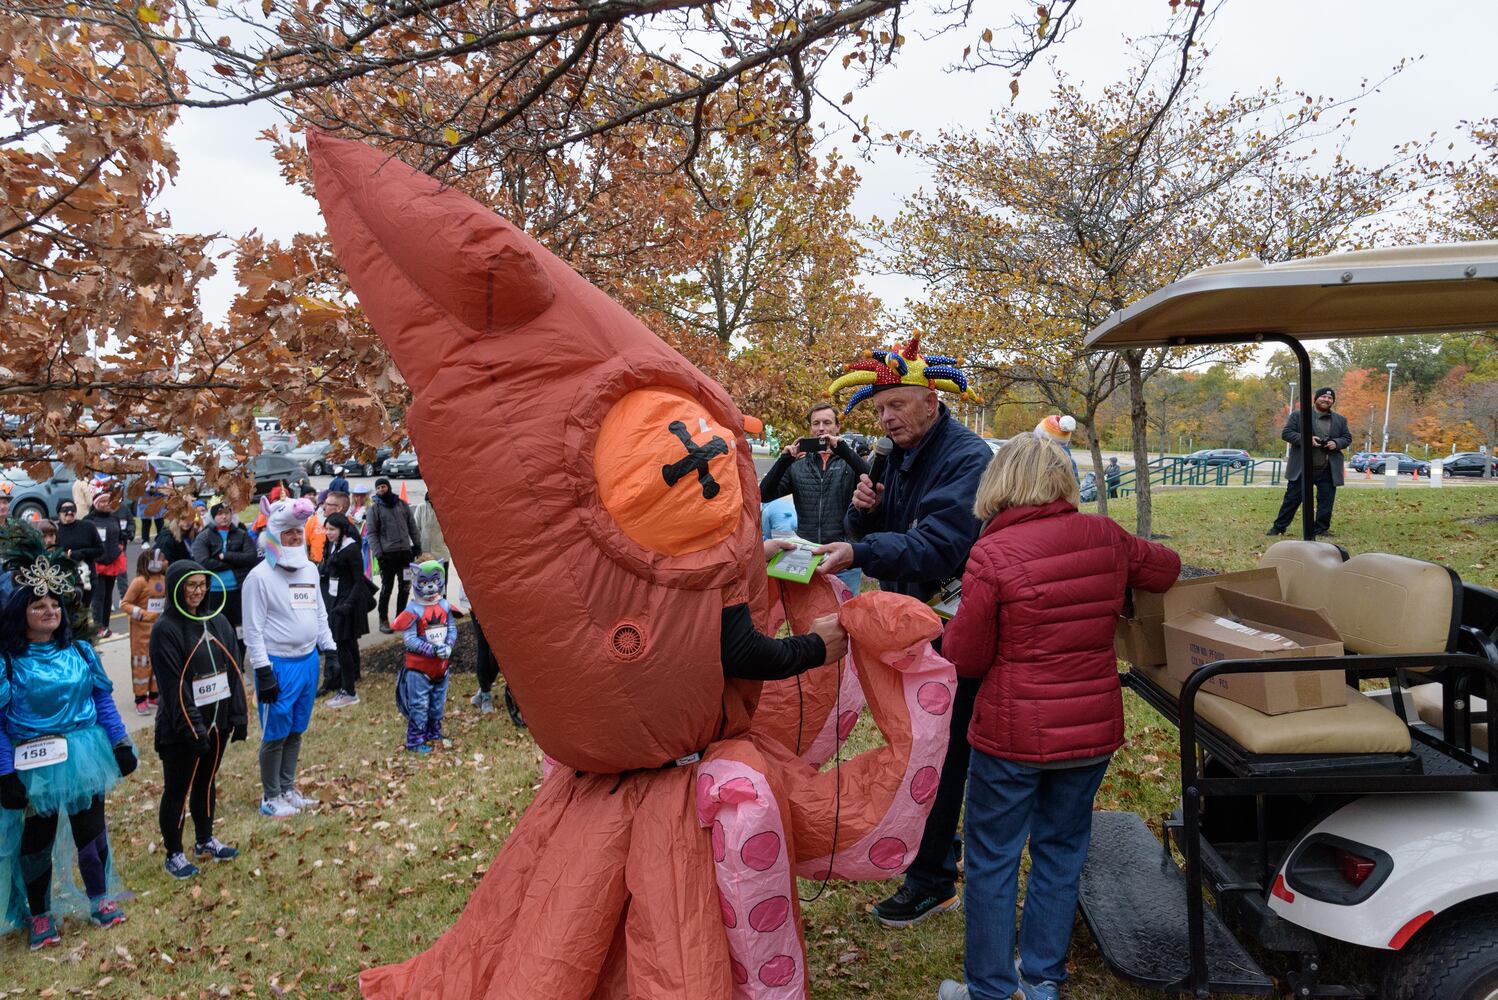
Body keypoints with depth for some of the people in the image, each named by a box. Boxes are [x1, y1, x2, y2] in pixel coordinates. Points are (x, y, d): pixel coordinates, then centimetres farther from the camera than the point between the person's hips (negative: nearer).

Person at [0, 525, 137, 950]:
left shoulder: (79, 652, -2)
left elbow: (103, 698, 4)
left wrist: (121, 743, 3)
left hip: (84, 756, 3)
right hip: (35, 765, -2)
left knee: (91, 828, 14)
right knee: (37, 837, 15)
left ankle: (99, 899, 34)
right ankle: (39, 914, 33)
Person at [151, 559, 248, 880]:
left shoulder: (218, 621, 5)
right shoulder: (166, 630, -15)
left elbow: (233, 670, 6)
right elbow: (172, 686, -18)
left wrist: (239, 716, 3)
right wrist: (192, 728, -20)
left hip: (217, 721, 6)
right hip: (181, 729, -6)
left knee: (206, 782, 20)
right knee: (177, 790, 8)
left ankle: (205, 841, 36)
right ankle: (174, 854, 23)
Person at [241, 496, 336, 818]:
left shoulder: (310, 570, 8)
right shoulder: (260, 576, -12)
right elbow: (253, 630, -13)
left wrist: (329, 649, 13)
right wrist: (263, 671, -15)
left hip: (308, 660, 6)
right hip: (278, 665, -6)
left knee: (296, 731, 16)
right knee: (275, 734, 3)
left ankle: (288, 789, 29)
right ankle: (270, 798, 17)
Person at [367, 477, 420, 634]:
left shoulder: (402, 504, 10)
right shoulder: (374, 508, 0)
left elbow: (412, 526, 14)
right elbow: (371, 533, -4)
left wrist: (417, 544, 7)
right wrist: (378, 553, -13)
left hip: (405, 552, 4)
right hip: (387, 554, -4)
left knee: (405, 587, 10)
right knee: (387, 588, 1)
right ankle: (384, 620, 12)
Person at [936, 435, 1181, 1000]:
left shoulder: (992, 555, -18)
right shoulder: (1104, 538, -4)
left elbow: (964, 659, -11)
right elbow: (1167, 569, 18)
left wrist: (956, 627, 8)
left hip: (1013, 735, -5)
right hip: (1094, 729, 5)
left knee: (993, 859, 11)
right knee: (1061, 850, 20)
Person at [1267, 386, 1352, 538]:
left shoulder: (1340, 420, 12)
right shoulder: (1298, 415, 2)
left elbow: (1347, 437, 16)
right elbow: (1286, 433, -2)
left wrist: (1337, 443, -7)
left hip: (1328, 470, 3)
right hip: (1302, 469, -3)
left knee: (1326, 501, 4)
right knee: (1292, 498, 1)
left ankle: (1320, 531, 14)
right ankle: (1279, 527, 9)